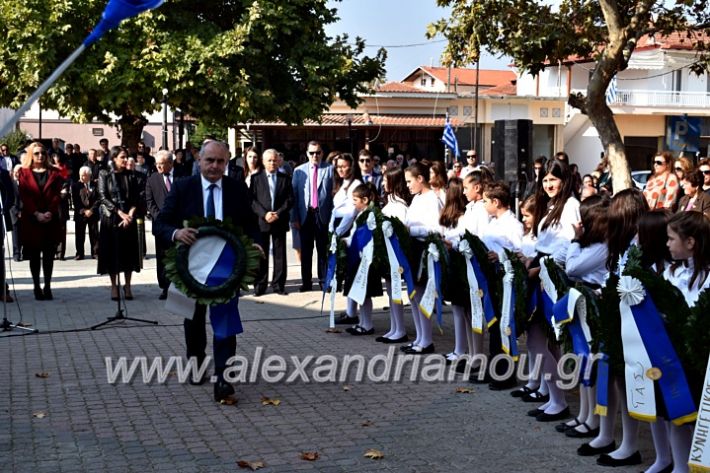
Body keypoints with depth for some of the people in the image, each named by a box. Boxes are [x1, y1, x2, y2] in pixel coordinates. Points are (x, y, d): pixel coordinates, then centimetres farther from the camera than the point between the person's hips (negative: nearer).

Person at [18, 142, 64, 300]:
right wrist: (37, 214, -13)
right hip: (31, 220, -1)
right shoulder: (24, 173, 7)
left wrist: (50, 212, -12)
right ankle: (37, 287, 5)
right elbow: (24, 196, -2)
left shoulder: (53, 173, 11)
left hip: (51, 220, 1)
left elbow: (57, 195, 3)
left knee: (49, 255, 2)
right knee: (34, 255, 1)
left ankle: (47, 287, 6)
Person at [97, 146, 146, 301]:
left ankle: (127, 285, 13)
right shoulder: (105, 175, 0)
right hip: (110, 218, -2)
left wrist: (131, 213, -11)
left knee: (129, 251, 3)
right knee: (112, 252, 1)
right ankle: (113, 286, 10)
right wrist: (120, 213, -13)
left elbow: (139, 196, 3)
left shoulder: (131, 176, 6)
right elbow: (103, 197, -6)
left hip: (129, 218, 2)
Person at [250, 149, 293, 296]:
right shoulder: (256, 178, 5)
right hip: (261, 221, -1)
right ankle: (259, 286, 6)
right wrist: (264, 214, -14)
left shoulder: (285, 178, 9)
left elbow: (290, 199, 2)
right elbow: (252, 200, -1)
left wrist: (278, 213, -11)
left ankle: (278, 284, 11)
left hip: (280, 221, 1)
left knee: (280, 254, 4)